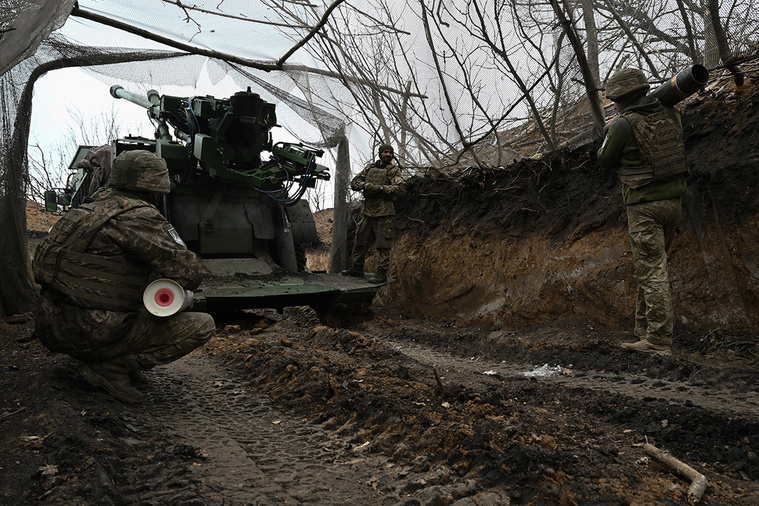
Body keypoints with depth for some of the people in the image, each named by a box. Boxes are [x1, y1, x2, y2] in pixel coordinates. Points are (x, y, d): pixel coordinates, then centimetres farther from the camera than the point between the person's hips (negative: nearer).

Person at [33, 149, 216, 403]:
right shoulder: (140, 217, -14)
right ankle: (111, 367, -9)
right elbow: (189, 274, -17)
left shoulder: (89, 209, 13)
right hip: (90, 336, -9)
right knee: (203, 326, -6)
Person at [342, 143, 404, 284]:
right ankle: (357, 268, 27)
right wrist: (366, 185, -9)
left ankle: (382, 273, 0)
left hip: (384, 213, -6)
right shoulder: (369, 167, 14)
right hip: (368, 211, 6)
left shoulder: (394, 170, 0)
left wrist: (380, 188, -19)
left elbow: (399, 188, -14)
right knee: (360, 241, 13)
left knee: (383, 245, -5)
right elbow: (354, 183, 10)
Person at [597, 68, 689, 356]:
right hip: (674, 201, 7)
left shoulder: (623, 125, -13)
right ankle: (644, 326, 28)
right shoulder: (670, 115, 7)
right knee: (649, 266, 19)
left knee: (652, 272, -6)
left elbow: (605, 162, 0)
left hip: (644, 206, -7)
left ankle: (658, 341, -4)